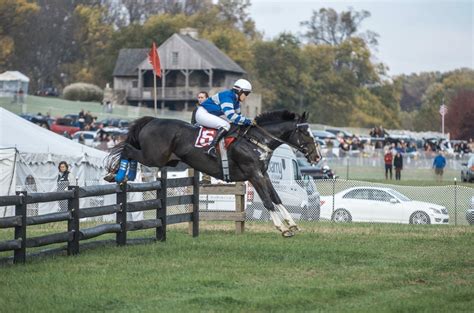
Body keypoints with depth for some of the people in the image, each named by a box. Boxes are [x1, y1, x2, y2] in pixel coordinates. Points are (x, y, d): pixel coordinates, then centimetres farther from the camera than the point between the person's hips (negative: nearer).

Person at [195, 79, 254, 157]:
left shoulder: (236, 100, 8)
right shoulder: (227, 96, -23)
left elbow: (238, 115, 20)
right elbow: (231, 116, -32)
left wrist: (249, 121, 6)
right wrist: (247, 121, -29)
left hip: (211, 115, 11)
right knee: (225, 125, -30)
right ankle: (211, 148, -38)